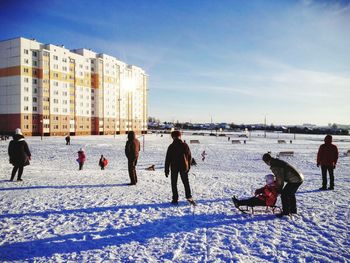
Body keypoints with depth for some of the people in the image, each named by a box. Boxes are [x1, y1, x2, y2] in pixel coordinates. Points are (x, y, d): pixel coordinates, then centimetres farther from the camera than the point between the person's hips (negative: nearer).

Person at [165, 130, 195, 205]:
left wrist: (166, 170, -1)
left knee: (174, 184, 8)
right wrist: (188, 166, 15)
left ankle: (175, 199, 8)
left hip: (174, 168, -2)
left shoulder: (171, 147, -8)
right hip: (184, 167, 2)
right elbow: (189, 157, 5)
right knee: (186, 183, 11)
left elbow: (167, 159, -7)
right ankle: (189, 197, 1)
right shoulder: (185, 145, -1)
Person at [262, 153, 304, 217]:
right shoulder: (277, 161, 14)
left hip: (295, 180, -10)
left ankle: (286, 212, 5)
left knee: (284, 194, -3)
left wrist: (279, 189, 2)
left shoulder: (274, 167, -17)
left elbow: (280, 179, -13)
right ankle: (293, 210, 36)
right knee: (291, 194, 25)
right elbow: (279, 176, 22)